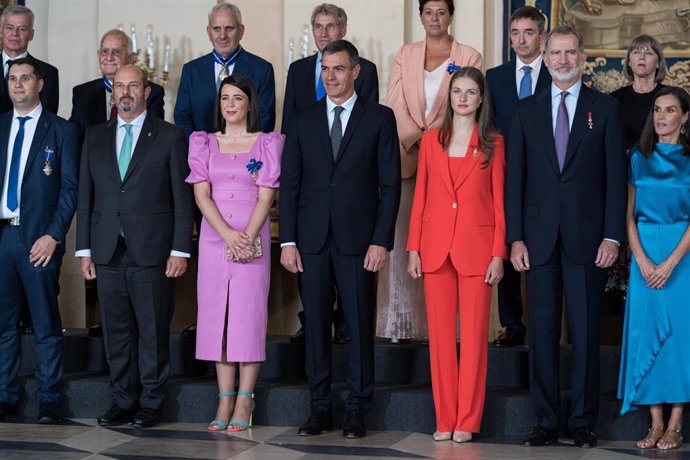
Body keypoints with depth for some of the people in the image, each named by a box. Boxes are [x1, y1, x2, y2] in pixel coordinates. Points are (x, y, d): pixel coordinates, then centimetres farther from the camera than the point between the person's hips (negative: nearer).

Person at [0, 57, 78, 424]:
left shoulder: (61, 131, 3)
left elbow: (70, 188, -1)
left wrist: (53, 235, -10)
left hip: (39, 239, -3)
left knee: (46, 325, 1)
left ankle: (48, 400, 7)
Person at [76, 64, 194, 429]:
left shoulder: (170, 137, 3)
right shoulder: (95, 138, 13)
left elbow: (182, 198, 0)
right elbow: (85, 197, 12)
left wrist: (180, 251, -7)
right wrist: (84, 250, 6)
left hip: (152, 251, -3)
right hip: (108, 253, 3)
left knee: (154, 331, 1)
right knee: (116, 331, 7)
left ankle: (150, 404, 11)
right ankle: (123, 402, 17)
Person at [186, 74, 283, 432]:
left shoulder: (268, 143, 5)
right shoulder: (204, 143, 10)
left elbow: (266, 195, -2)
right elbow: (201, 194, 1)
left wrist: (247, 237, -15)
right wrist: (229, 235, -12)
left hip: (253, 239, -2)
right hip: (214, 238, 2)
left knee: (249, 315, -4)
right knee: (217, 315, 2)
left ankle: (244, 402, 0)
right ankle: (225, 400, 6)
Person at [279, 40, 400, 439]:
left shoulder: (379, 118, 4)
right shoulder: (304, 121, 11)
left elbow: (390, 184, 0)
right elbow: (289, 184, 9)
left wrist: (381, 240, -8)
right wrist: (288, 240, 1)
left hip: (358, 239, -2)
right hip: (312, 240, 3)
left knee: (360, 325, 0)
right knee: (316, 324, 5)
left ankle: (358, 410, 9)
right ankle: (320, 407, 13)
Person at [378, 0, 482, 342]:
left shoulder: (469, 57, 7)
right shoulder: (404, 56, 13)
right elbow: (395, 104, 4)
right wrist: (417, 139, -10)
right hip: (408, 156, 2)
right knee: (403, 235, -2)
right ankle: (400, 322, 2)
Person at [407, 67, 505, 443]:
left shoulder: (493, 143, 4)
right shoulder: (431, 140, 9)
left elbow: (500, 200, 2)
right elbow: (419, 198, 9)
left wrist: (498, 253, -5)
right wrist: (413, 249, 3)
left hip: (477, 248, -2)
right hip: (436, 247, 2)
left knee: (473, 334, 0)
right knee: (440, 334, 3)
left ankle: (467, 421, 7)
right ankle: (444, 419, 10)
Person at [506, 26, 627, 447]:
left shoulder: (606, 108, 5)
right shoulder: (526, 110, 10)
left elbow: (616, 176, 2)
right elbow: (515, 176, 7)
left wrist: (612, 236, -6)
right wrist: (515, 237, 0)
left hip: (587, 237, -2)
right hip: (540, 238, 2)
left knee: (585, 333, 2)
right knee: (542, 331, 3)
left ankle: (584, 421, 9)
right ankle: (547, 421, 10)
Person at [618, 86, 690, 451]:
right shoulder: (639, 157, 9)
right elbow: (631, 215, 6)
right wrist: (642, 260, -7)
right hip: (644, 254, 3)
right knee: (646, 332, 0)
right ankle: (655, 424, 6)